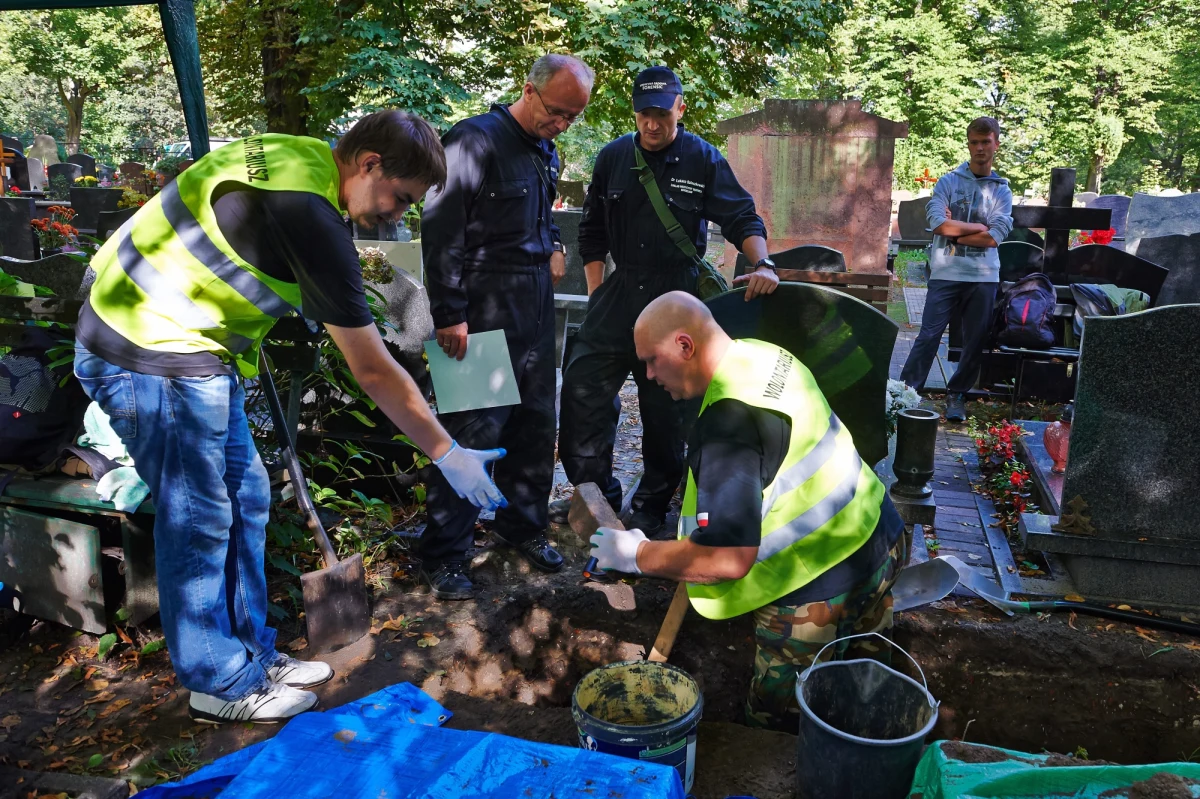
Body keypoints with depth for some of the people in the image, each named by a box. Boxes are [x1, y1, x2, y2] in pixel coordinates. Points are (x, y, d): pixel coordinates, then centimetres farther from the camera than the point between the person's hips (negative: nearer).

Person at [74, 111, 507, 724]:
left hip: (186, 345, 10)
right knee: (199, 519, 1)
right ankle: (219, 683, 18)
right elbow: (373, 373, -23)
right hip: (152, 357, -10)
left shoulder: (291, 154, 3)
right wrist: (448, 456, -15)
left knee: (245, 496, 13)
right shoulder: (312, 220, -25)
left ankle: (251, 654, 27)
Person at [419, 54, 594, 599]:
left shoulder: (546, 153, 15)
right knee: (473, 428, -6)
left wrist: (552, 248, 9)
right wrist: (449, 315, -18)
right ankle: (443, 555, 7)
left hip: (535, 309, 8)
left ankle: (521, 525, 31)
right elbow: (440, 229, -15)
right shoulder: (477, 140, -11)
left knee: (536, 421, 13)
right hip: (485, 310, -8)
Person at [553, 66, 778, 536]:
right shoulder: (614, 157, 6)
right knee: (582, 387, -2)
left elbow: (743, 219, -5)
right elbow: (592, 231, 14)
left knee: (665, 407, 5)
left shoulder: (703, 159, -2)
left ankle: (652, 506, 22)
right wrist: (597, 293, 7)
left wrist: (762, 264, -24)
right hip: (620, 292, 3)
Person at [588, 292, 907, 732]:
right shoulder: (764, 354, 1)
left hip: (822, 592, -9)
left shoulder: (729, 420, -28)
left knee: (773, 727, 6)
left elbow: (728, 560, -29)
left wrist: (635, 555, -16)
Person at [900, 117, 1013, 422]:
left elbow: (993, 238, -5)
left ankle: (957, 395, 20)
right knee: (929, 336, -5)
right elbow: (938, 223, -12)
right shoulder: (948, 182, 3)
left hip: (983, 277, 2)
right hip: (946, 273, -2)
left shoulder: (1002, 191, 8)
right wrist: (978, 227, -6)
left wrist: (955, 232, -7)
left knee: (975, 342, 7)